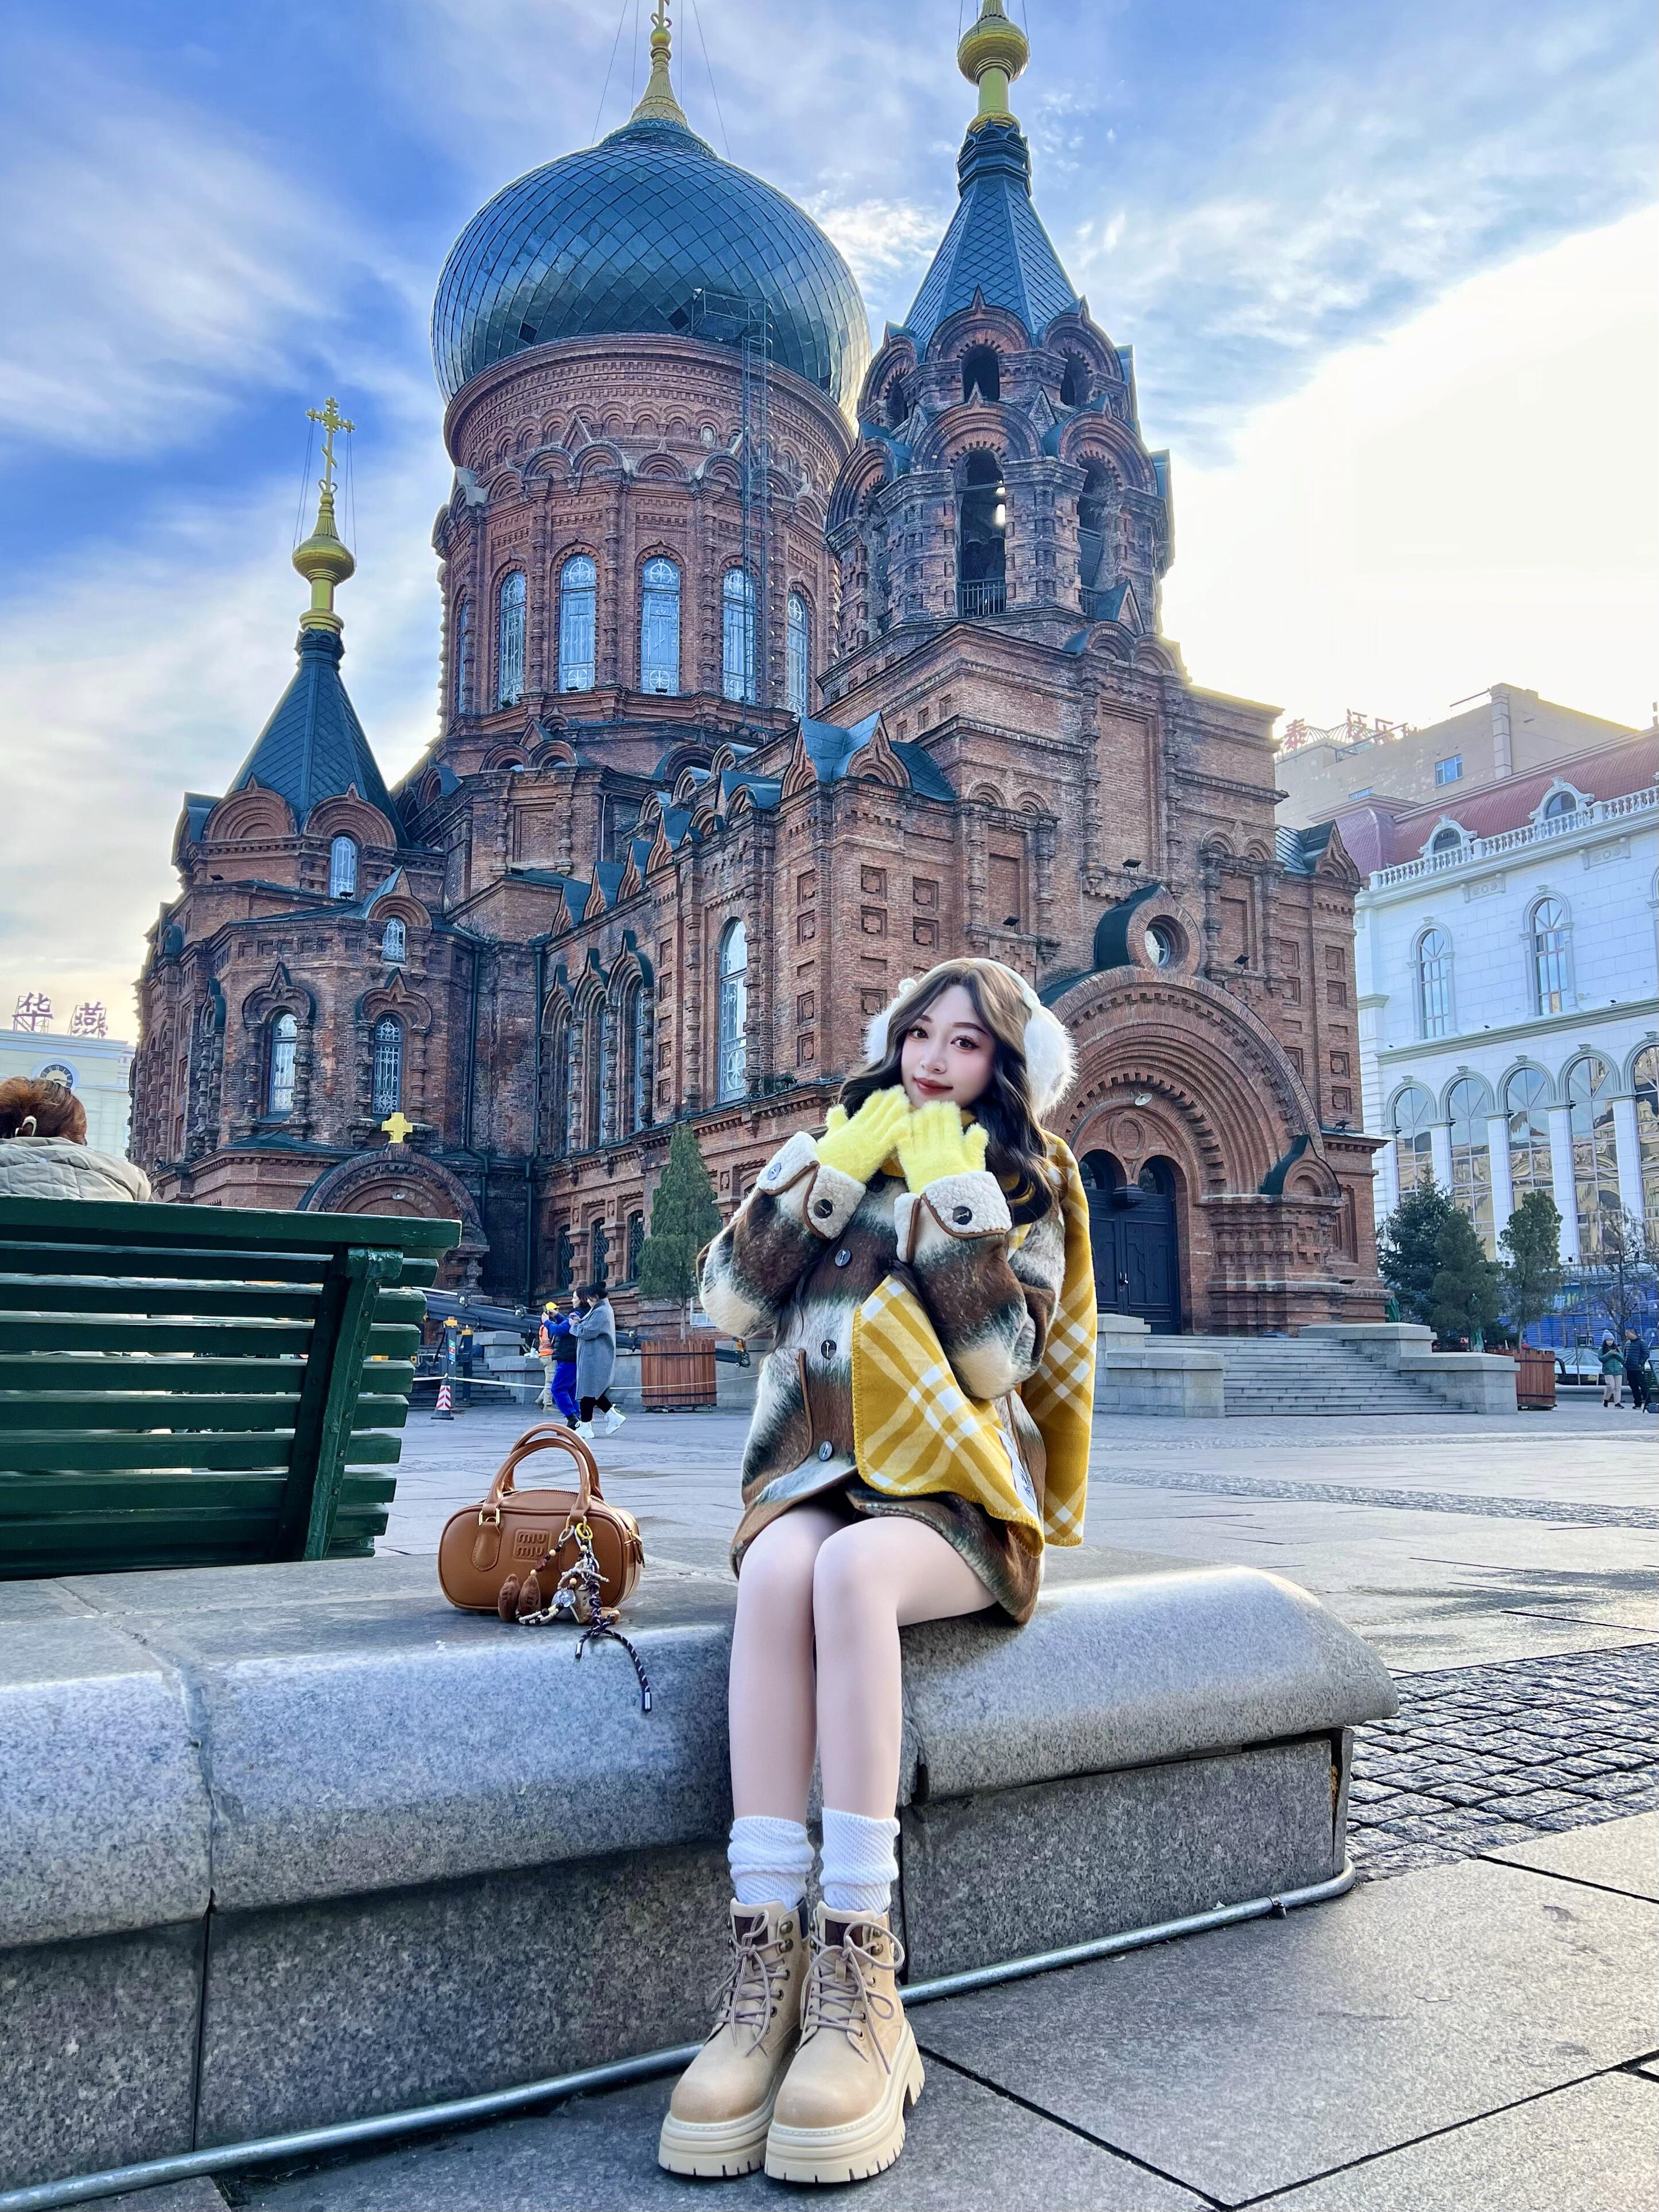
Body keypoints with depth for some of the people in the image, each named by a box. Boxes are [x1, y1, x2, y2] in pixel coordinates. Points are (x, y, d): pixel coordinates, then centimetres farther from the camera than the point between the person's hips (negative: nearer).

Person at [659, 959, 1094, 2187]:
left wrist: (952, 1193, -9)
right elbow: (731, 1299, 1)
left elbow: (995, 1357, -8)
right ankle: (766, 1961, -35)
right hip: (816, 1472, 2)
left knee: (854, 1569, -36)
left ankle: (858, 1978, -35)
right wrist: (832, 1168, -4)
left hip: (948, 1494, -2)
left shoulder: (1028, 1188, 9)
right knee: (779, 1569, -33)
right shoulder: (834, 1151, 15)